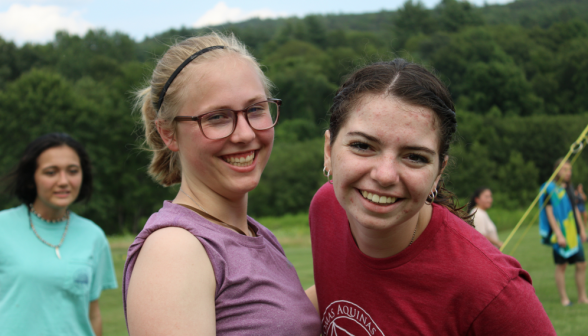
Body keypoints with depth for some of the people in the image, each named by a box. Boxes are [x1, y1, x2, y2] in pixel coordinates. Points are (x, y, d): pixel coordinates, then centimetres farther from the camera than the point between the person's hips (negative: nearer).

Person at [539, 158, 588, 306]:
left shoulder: (569, 188, 14)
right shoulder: (549, 189, -9)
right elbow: (549, 213, -12)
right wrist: (558, 234, -17)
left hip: (573, 233, 7)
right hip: (560, 234, -7)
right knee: (561, 266, 0)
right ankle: (563, 298, 8)